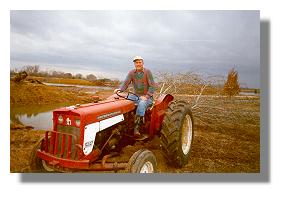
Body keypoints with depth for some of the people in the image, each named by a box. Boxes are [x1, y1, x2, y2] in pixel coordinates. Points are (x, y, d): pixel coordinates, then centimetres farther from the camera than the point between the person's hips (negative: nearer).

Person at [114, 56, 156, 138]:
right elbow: (125, 83, -6)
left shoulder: (147, 71, -7)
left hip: (147, 97, -4)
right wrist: (119, 89, -27)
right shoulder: (131, 72, 4)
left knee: (141, 104, -37)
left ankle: (137, 127, -35)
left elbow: (152, 86, -10)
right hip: (136, 96, 4)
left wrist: (146, 96, -23)